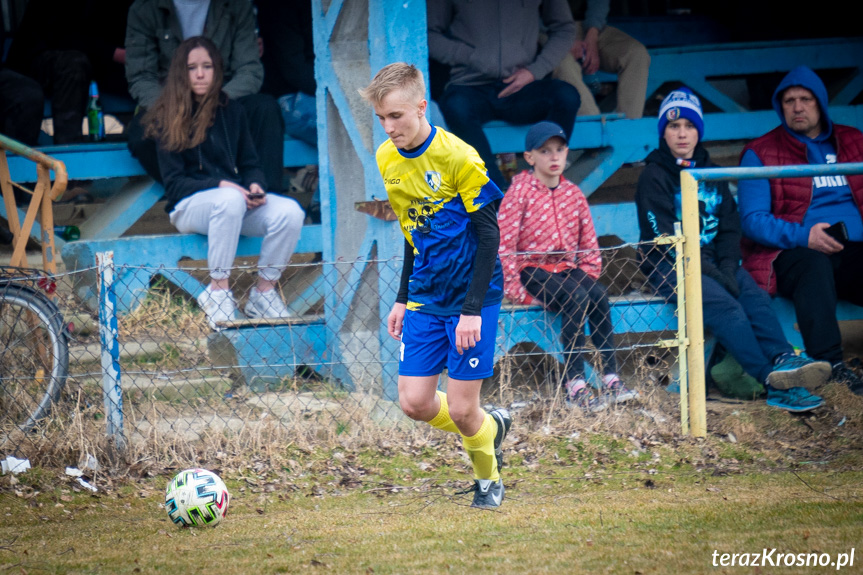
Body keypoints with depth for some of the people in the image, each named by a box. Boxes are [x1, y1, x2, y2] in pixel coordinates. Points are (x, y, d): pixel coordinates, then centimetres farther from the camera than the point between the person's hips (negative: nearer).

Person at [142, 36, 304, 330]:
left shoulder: (232, 111, 13)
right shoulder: (169, 119, 0)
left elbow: (250, 164, 15)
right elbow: (174, 183, -6)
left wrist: (255, 186, -9)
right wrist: (219, 186, -20)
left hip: (236, 199, 4)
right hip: (189, 206, -4)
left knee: (290, 212, -25)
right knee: (230, 201, -40)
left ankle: (264, 293, -12)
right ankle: (218, 292, -31)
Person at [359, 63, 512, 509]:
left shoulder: (458, 158, -17)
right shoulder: (387, 159, 3)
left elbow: (488, 234, -13)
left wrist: (473, 309, -17)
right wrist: (403, 299, 16)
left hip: (471, 296, -6)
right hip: (425, 299, 6)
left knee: (460, 409, -6)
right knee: (415, 402, -3)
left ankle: (488, 478, 22)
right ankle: (491, 427, 25)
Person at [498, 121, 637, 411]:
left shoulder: (573, 194, 11)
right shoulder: (520, 191, -4)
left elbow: (588, 240, 18)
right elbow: (504, 240, -9)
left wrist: (589, 274, 4)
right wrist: (513, 285, -14)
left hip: (567, 266, 5)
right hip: (533, 269, -5)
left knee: (598, 295, -25)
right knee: (576, 298, -30)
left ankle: (611, 377, -24)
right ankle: (574, 382, -31)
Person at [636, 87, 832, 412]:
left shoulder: (711, 173, 18)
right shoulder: (654, 177, -1)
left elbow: (729, 228, 14)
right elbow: (665, 238, -10)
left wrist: (728, 268, -7)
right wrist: (711, 273, -18)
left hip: (716, 263, 6)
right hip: (668, 267, -6)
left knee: (756, 298, -25)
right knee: (724, 306, -31)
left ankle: (782, 360, -46)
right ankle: (773, 381, -44)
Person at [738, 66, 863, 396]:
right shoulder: (761, 154, 10)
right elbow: (753, 220, 0)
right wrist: (803, 236, -17)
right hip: (791, 254, -3)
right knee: (814, 266, -39)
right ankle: (831, 367, -46)